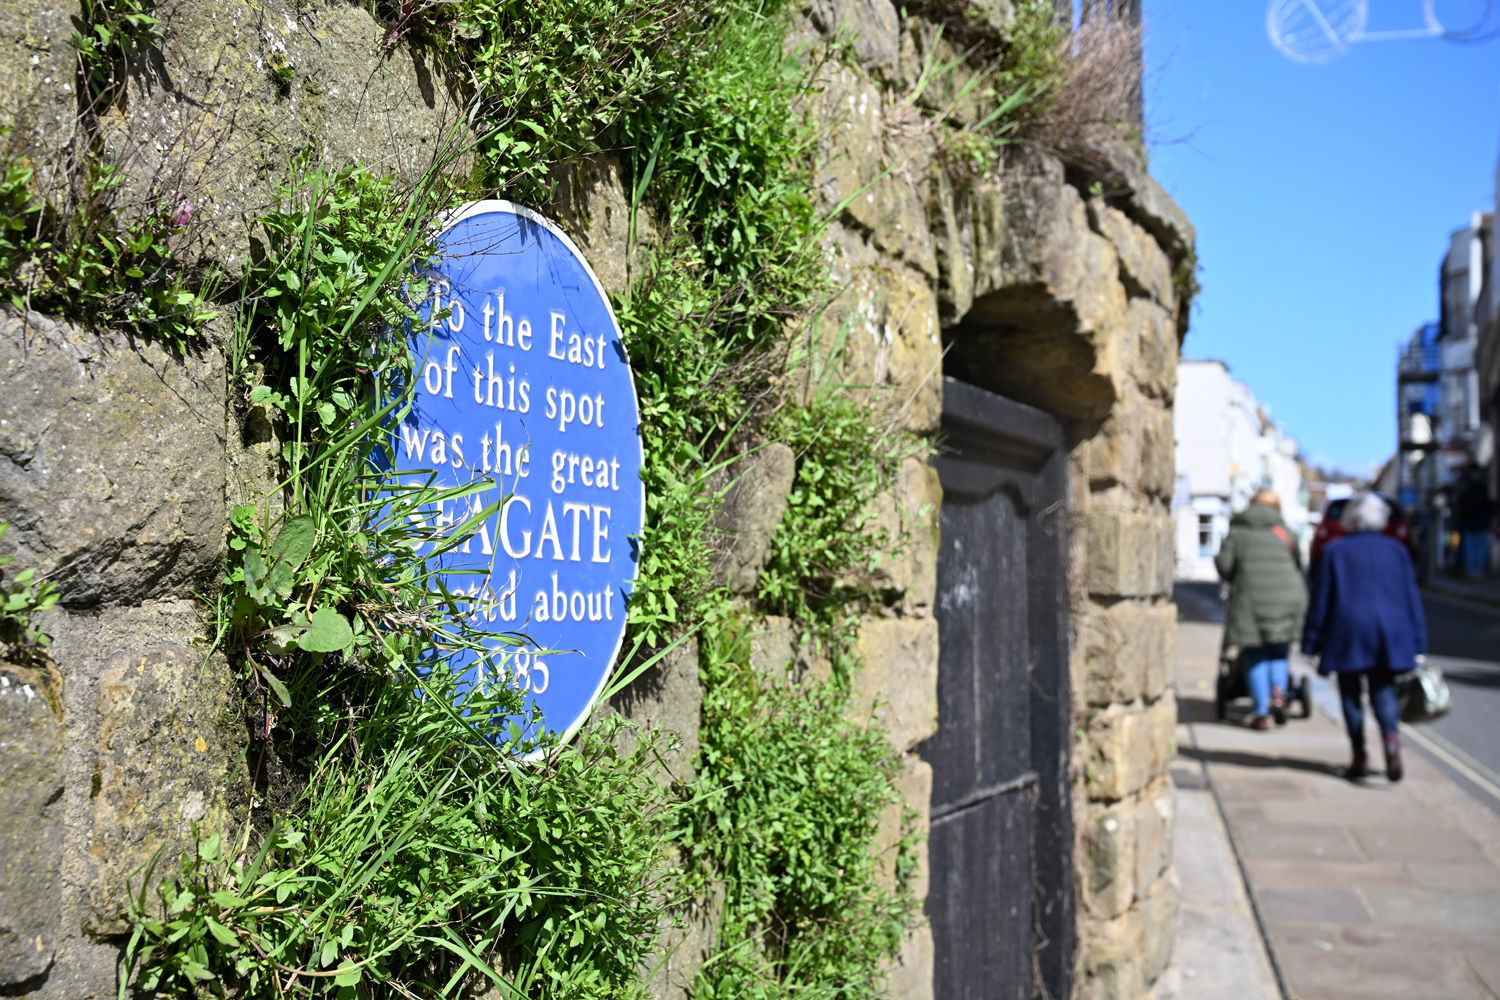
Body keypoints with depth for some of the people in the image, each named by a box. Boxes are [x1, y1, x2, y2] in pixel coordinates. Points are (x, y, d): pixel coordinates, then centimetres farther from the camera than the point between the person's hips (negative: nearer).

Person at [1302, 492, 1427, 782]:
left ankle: (1360, 757, 5)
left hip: (1347, 633, -2)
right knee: (1383, 690, 8)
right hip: (1390, 634, 2)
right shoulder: (1395, 550, 5)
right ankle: (1391, 736, -20)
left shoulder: (1334, 552, 0)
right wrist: (1417, 644, 10)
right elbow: (1411, 598, 6)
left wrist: (1311, 643, 4)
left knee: (1351, 694, 7)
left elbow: (1320, 601, 0)